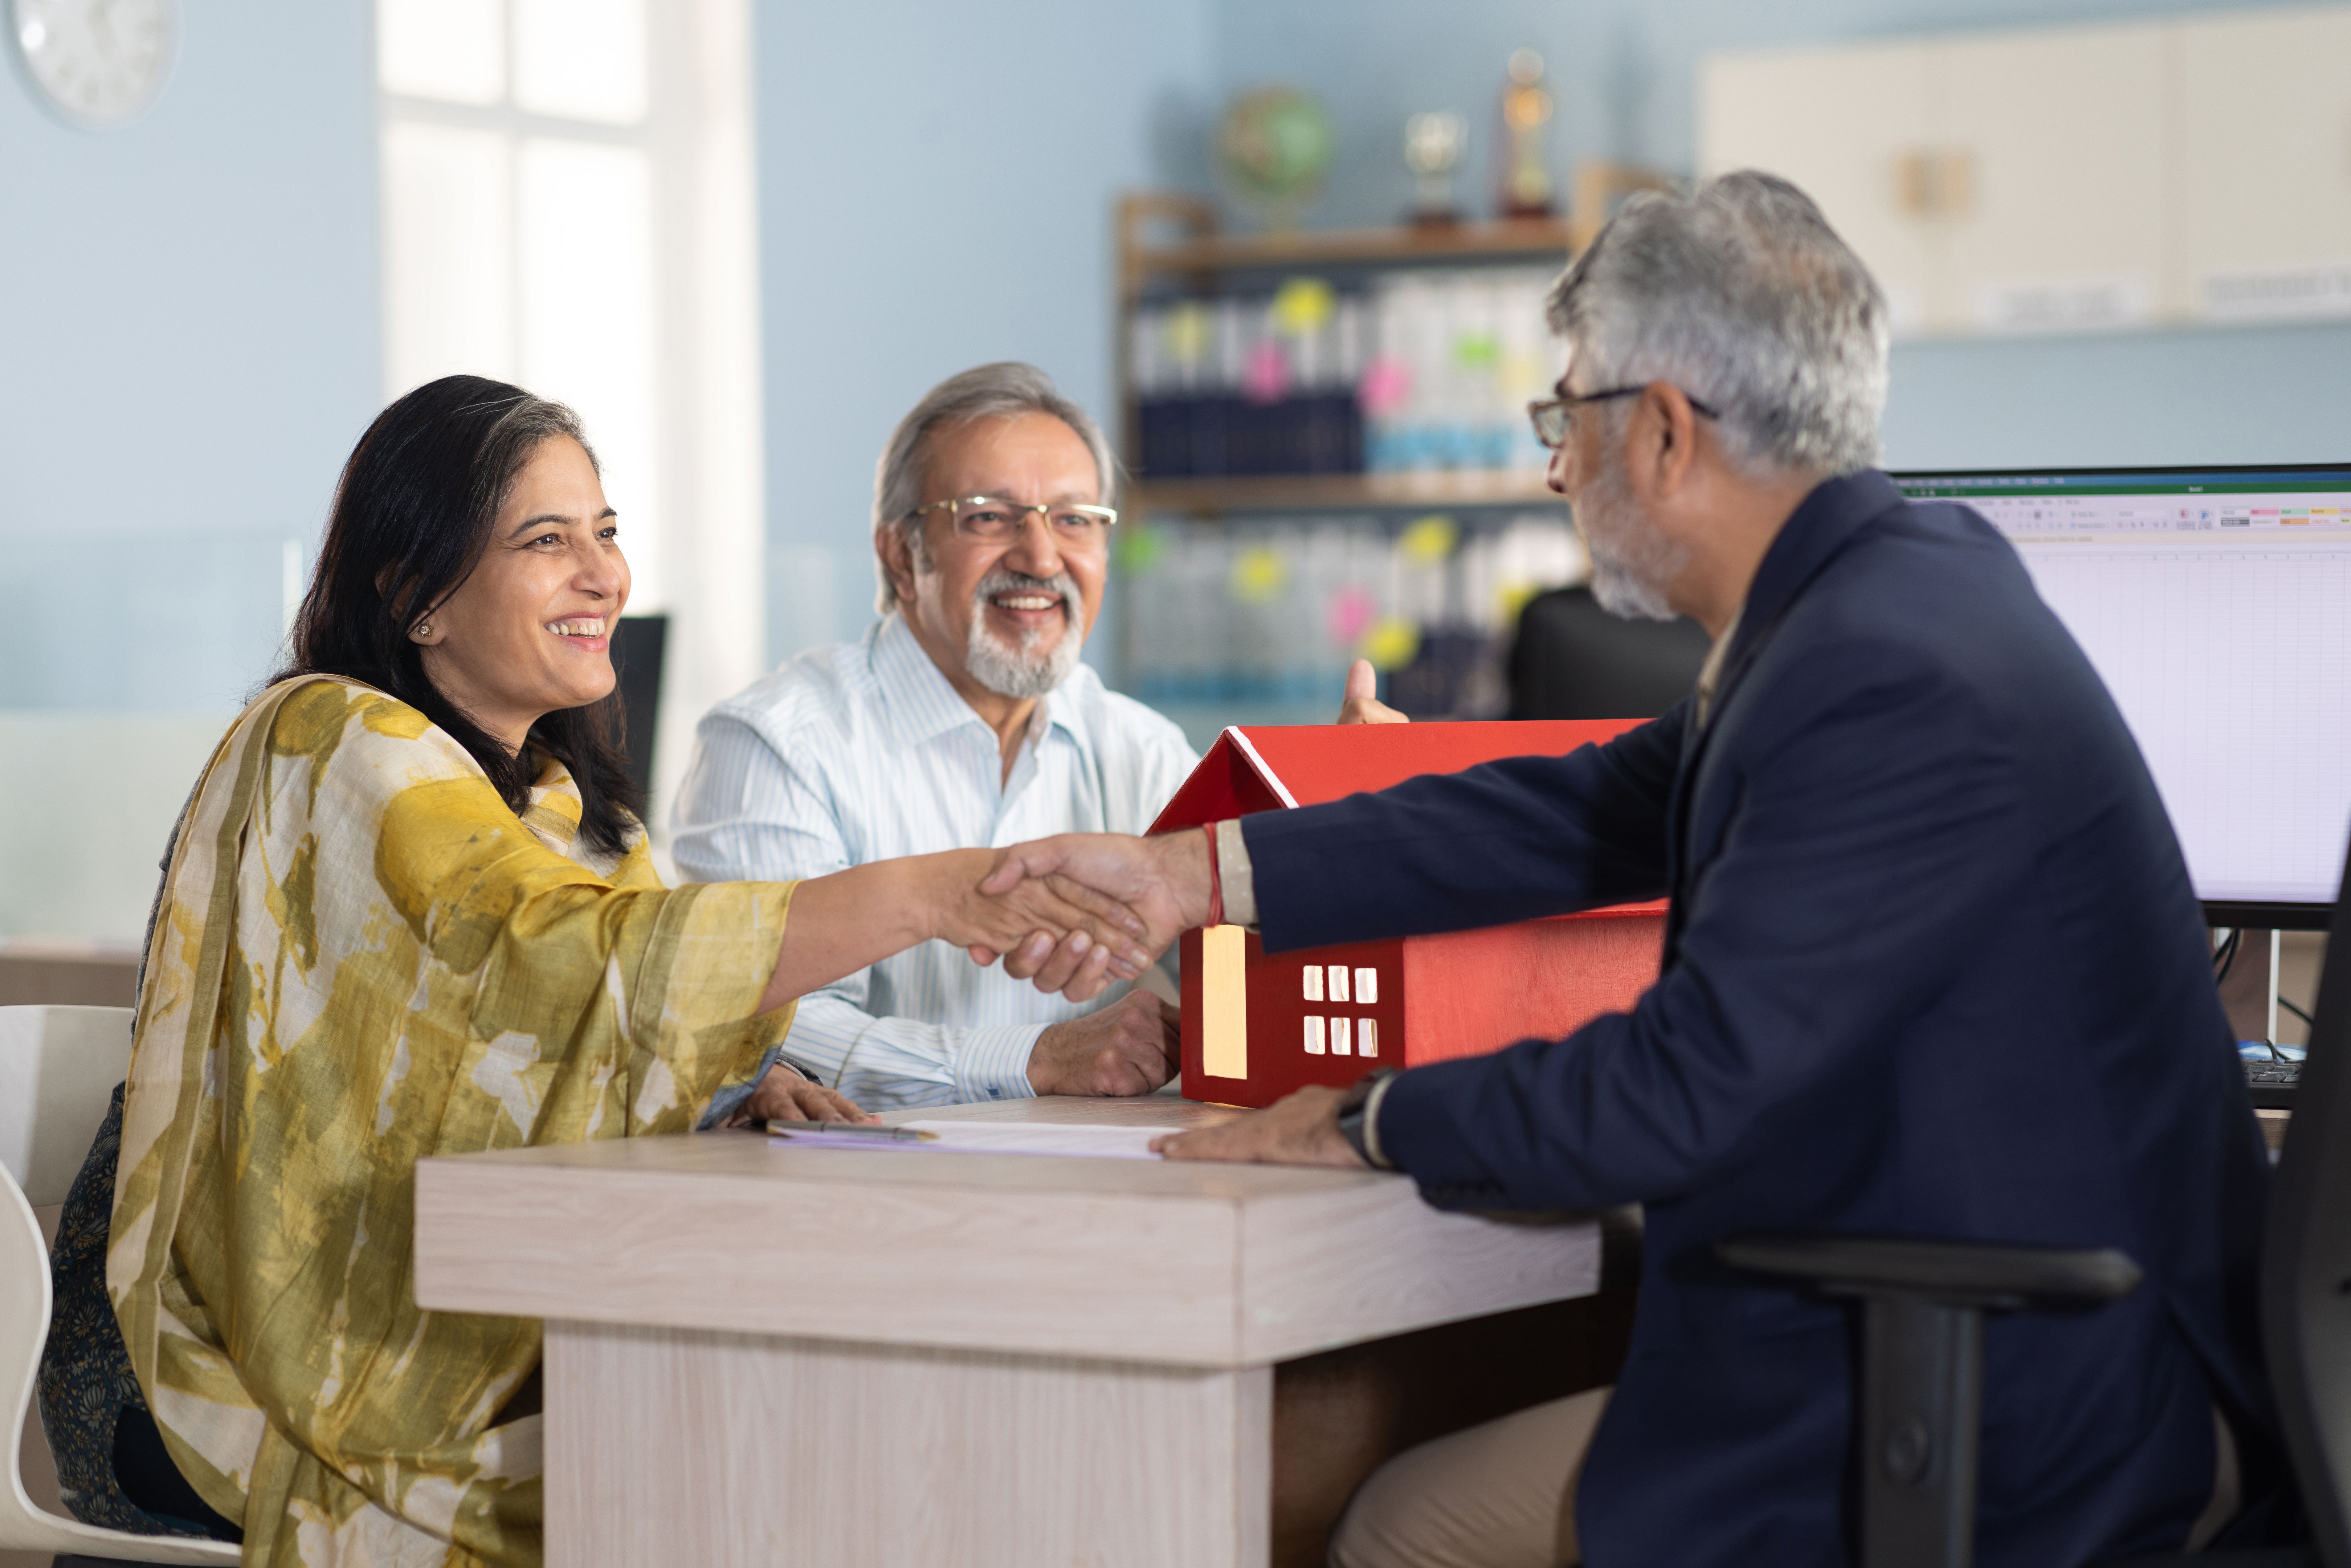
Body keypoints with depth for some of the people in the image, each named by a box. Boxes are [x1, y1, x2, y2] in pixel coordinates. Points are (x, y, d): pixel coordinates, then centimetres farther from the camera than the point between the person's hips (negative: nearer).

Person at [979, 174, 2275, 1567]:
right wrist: (1198, 875, 14)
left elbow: (1686, 1086, -23)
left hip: (2031, 1428, -9)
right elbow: (1599, 812, 15)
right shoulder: (1894, 581, 7)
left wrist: (1373, 1123, -7)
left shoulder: (1894, 688, -25)